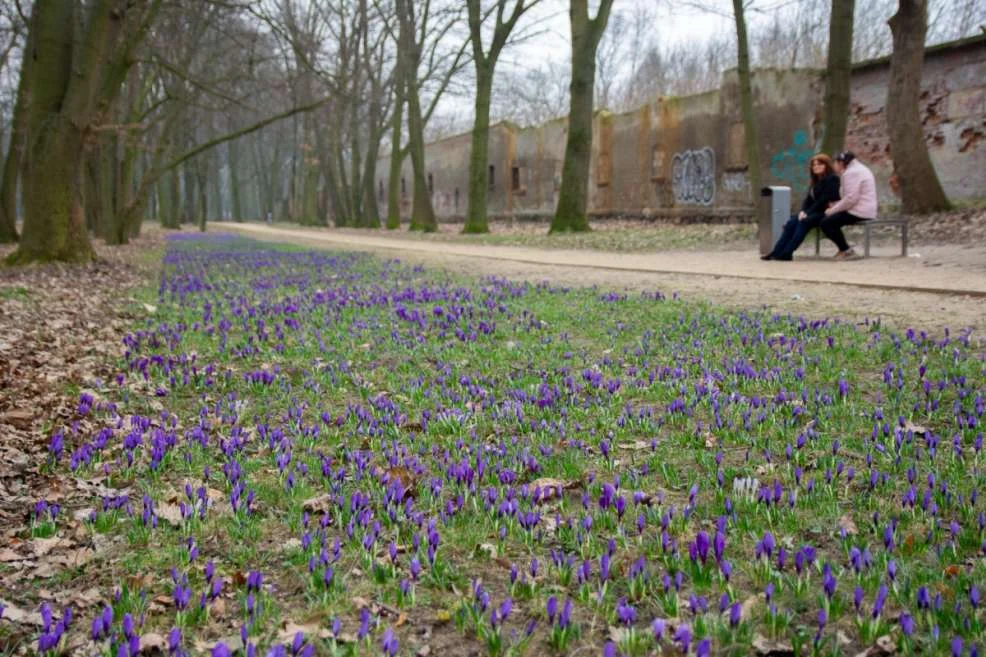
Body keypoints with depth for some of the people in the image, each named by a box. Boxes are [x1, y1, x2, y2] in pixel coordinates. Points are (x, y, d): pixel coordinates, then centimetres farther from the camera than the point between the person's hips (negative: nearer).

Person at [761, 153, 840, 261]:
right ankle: (776, 252, -27)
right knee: (792, 222, -17)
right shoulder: (815, 181, 20)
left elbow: (825, 199, -15)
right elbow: (808, 199, 12)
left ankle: (787, 253, -36)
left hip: (826, 212, -8)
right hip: (814, 212, 8)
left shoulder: (832, 179, -6)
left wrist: (808, 213, -20)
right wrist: (803, 211, -10)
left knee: (804, 222, -32)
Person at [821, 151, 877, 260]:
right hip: (866, 211, 11)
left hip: (859, 213, -11)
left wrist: (832, 210, -12)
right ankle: (844, 250, 17)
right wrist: (836, 205, 10)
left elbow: (851, 198, -22)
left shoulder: (850, 173, -12)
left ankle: (847, 251, -6)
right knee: (831, 218, 18)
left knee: (826, 223, -11)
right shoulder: (859, 169, 22)